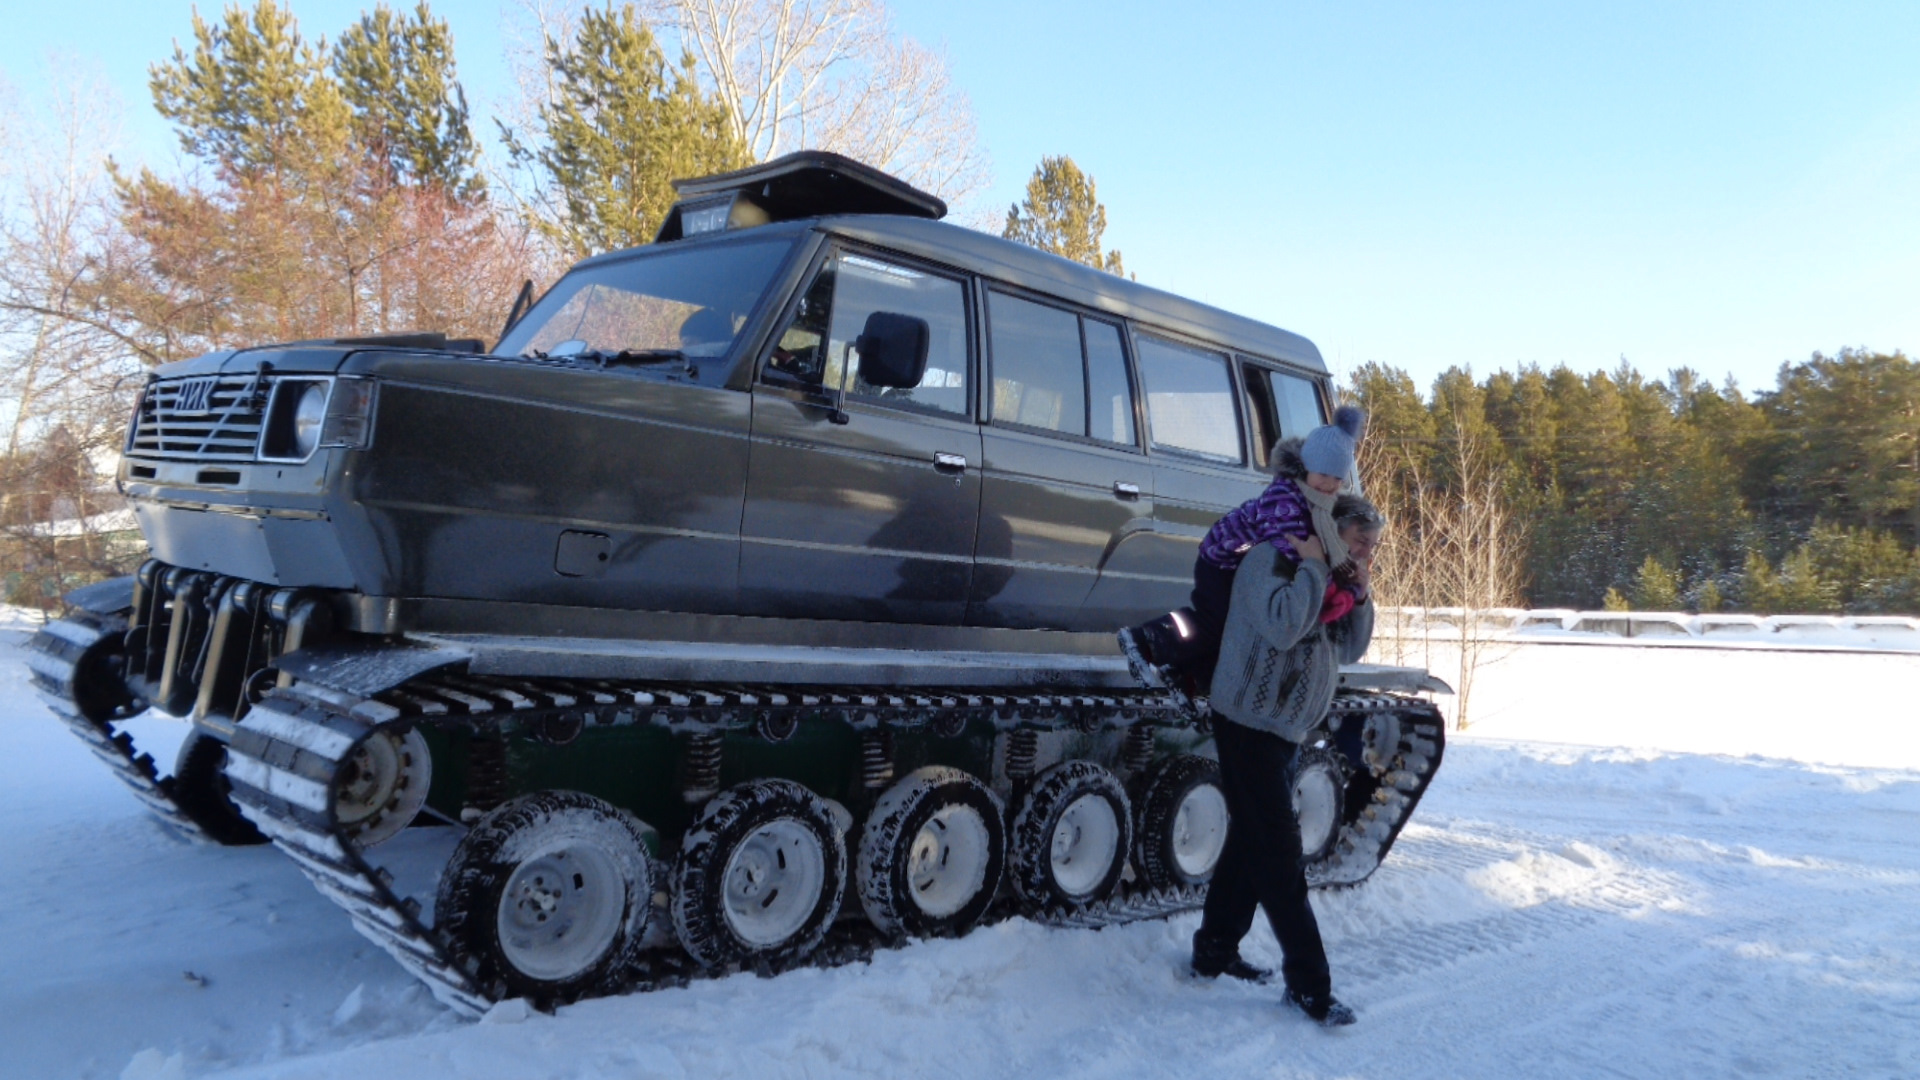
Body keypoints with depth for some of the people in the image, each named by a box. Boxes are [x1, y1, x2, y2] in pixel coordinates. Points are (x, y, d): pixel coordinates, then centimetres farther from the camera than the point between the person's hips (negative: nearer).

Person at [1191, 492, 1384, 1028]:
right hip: (1249, 723, -10)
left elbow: (1350, 649, 10)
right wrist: (1312, 567, -20)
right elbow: (1282, 627, -30)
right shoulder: (1270, 560, -13)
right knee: (1279, 853, -7)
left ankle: (1215, 951, 27)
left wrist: (1359, 592, -2)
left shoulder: (1327, 582, 14)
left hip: (1285, 731, 10)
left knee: (1252, 842, 15)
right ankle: (1307, 983, -1)